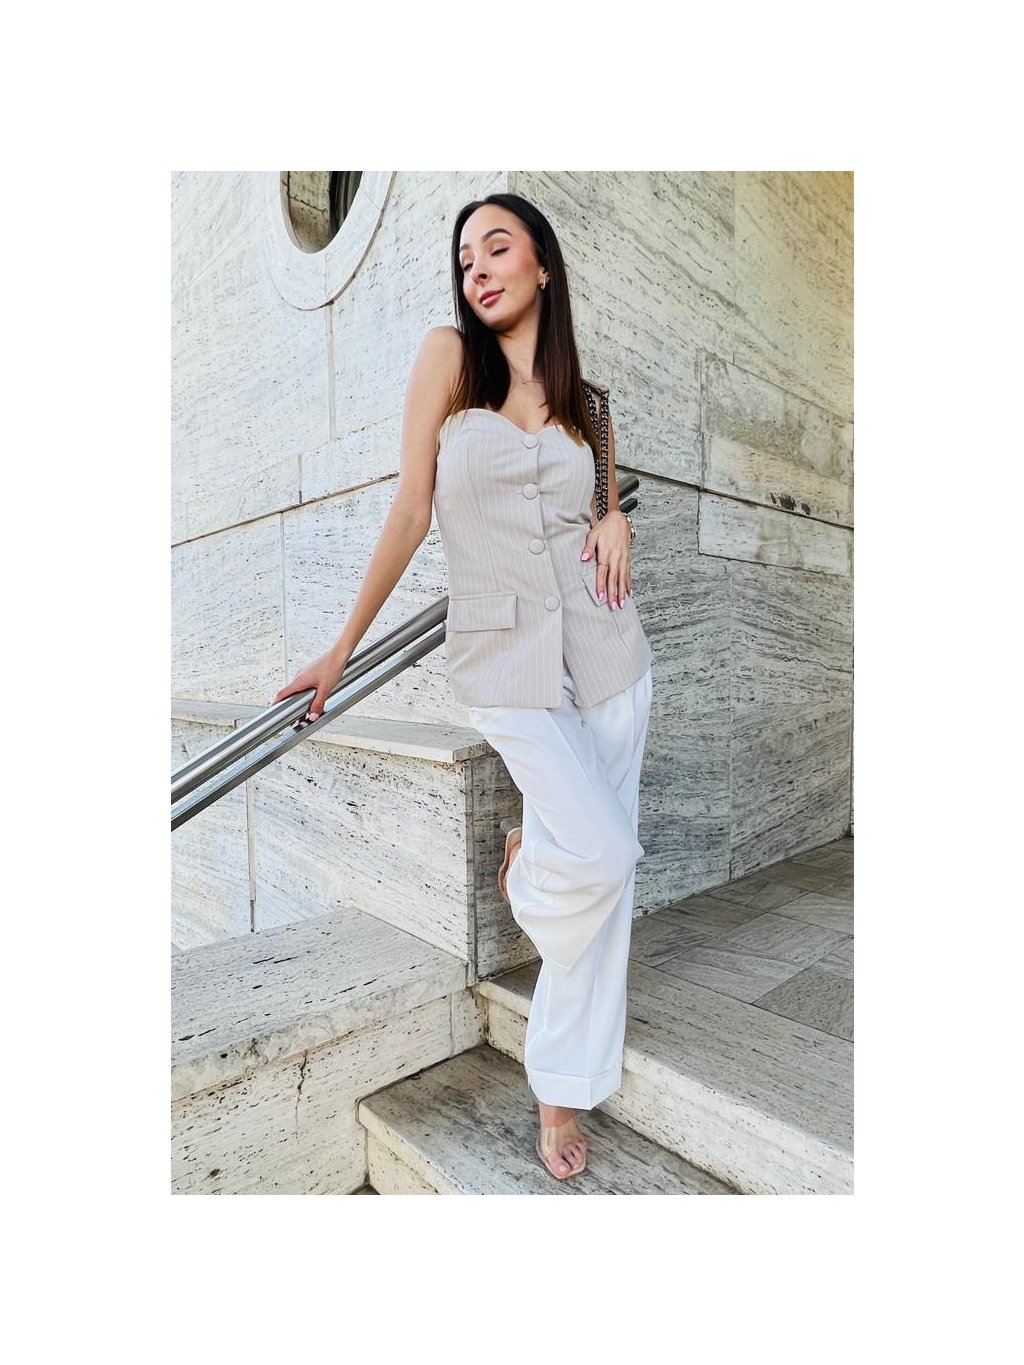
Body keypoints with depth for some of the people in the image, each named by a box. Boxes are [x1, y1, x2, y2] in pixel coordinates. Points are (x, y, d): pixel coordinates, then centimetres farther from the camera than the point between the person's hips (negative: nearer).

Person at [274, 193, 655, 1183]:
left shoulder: (584, 400, 13)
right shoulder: (448, 355, 3)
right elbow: (408, 513, -1)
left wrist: (617, 520, -2)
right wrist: (342, 649, -3)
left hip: (605, 646, 4)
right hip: (503, 655, -4)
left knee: (605, 872, 5)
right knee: (600, 856, -15)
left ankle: (564, 1086, 24)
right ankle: (525, 862, 24)